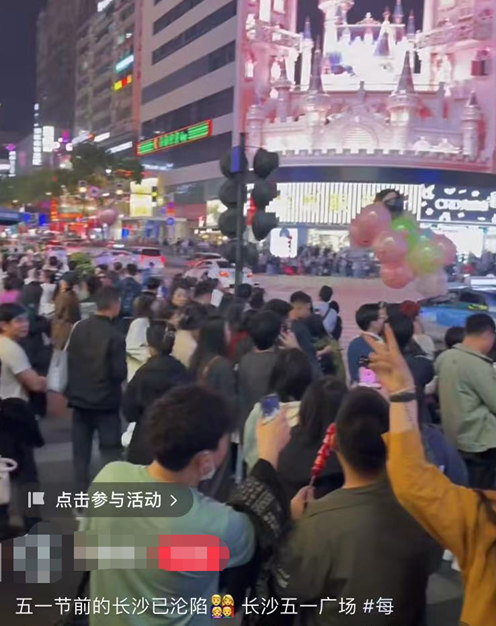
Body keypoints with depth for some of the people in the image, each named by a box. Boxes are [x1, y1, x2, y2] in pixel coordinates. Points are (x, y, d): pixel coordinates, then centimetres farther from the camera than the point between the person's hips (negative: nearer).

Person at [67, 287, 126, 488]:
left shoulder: (79, 328, -2)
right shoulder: (114, 336, -21)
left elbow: (69, 359, 9)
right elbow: (119, 373, -19)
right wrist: (121, 373, 3)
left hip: (79, 397, 5)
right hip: (105, 401, -5)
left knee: (81, 449, 14)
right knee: (110, 449, 6)